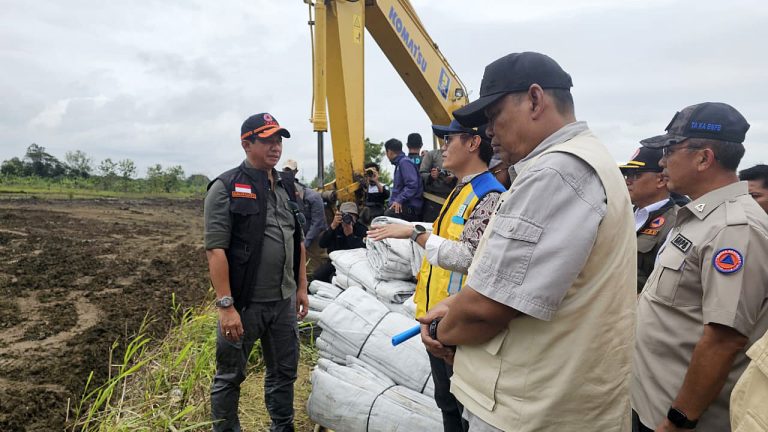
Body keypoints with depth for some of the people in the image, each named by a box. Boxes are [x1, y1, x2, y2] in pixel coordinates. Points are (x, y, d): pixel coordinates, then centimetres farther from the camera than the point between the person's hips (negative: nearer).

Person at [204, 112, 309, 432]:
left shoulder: (286, 185, 10)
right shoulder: (226, 188, -11)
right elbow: (216, 250, -16)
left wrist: (301, 287, 13)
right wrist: (225, 305, -21)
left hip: (284, 301, 6)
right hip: (245, 303, -6)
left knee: (284, 372, 19)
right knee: (229, 376, 10)